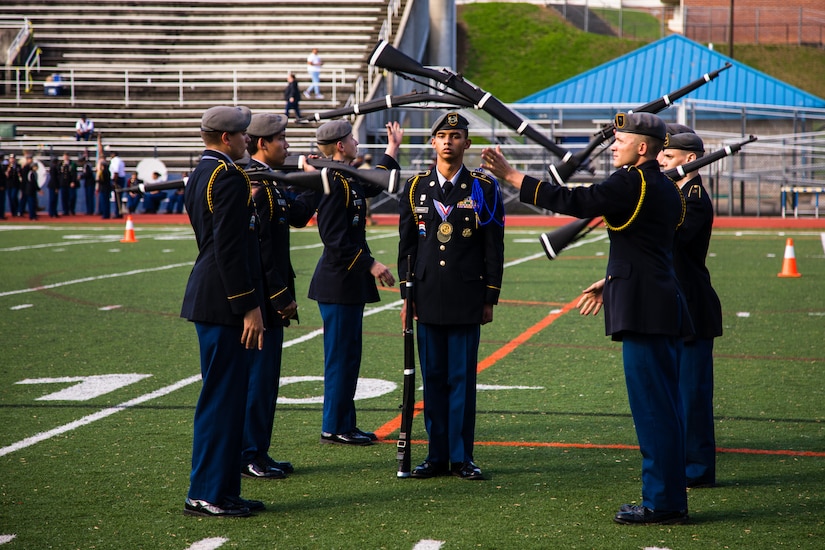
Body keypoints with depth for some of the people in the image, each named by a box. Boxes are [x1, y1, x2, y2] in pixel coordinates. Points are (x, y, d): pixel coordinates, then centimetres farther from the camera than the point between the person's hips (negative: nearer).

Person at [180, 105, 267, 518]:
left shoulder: (201, 174, 15)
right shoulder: (228, 177, -16)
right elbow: (229, 249, -21)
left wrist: (246, 204, 16)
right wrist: (249, 307, -19)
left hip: (208, 297, 10)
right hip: (224, 303, -10)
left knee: (225, 395, 14)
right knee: (222, 395, -5)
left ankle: (222, 487, 20)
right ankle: (206, 495, 0)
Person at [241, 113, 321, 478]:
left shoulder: (268, 182, 15)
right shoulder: (254, 184, -17)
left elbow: (297, 215, 23)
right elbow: (258, 248, -21)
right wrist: (280, 297, -20)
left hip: (269, 298, 10)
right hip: (261, 297, -10)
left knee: (264, 376, 13)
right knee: (258, 376, -5)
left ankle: (258, 452, 20)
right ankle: (249, 457, 2)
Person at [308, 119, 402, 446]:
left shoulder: (347, 181, 12)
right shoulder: (334, 184, -18)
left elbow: (374, 186, 35)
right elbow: (336, 240, -23)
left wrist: (392, 148, 37)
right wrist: (370, 264, -21)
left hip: (349, 283, 10)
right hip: (340, 283, -10)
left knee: (347, 354, 14)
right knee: (341, 355, -4)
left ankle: (343, 423, 21)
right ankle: (334, 428, 3)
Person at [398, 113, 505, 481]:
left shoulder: (484, 189, 1)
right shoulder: (415, 188, 8)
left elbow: (494, 249, 2)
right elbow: (406, 247, 10)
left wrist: (490, 299, -2)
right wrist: (406, 296, 6)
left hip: (467, 302, -2)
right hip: (428, 299, 2)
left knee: (462, 379, 0)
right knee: (433, 379, 6)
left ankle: (462, 457, 7)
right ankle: (436, 456, 12)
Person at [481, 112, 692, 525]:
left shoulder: (631, 183, -13)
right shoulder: (666, 188, 16)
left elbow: (572, 201, -18)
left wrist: (510, 175, -14)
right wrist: (611, 281, 29)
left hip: (645, 312, -10)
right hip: (665, 308, 10)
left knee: (653, 409, -5)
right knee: (663, 408, 13)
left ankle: (662, 503, -1)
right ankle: (670, 498, 19)